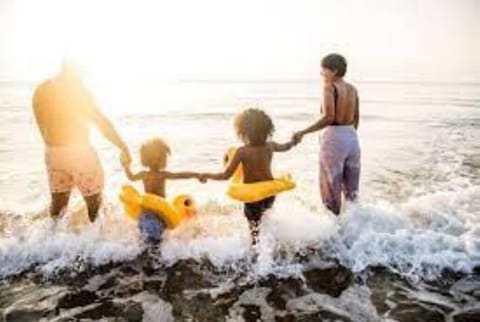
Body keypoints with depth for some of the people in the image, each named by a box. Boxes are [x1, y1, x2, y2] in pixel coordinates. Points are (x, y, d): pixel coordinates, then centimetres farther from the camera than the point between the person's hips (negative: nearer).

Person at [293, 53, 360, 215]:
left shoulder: (329, 87, -12)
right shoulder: (352, 89, 9)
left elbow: (328, 118, -23)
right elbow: (356, 119, 14)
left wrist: (303, 132, -21)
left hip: (333, 137, -7)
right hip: (352, 137, 7)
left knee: (331, 186, 7)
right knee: (351, 186, 18)